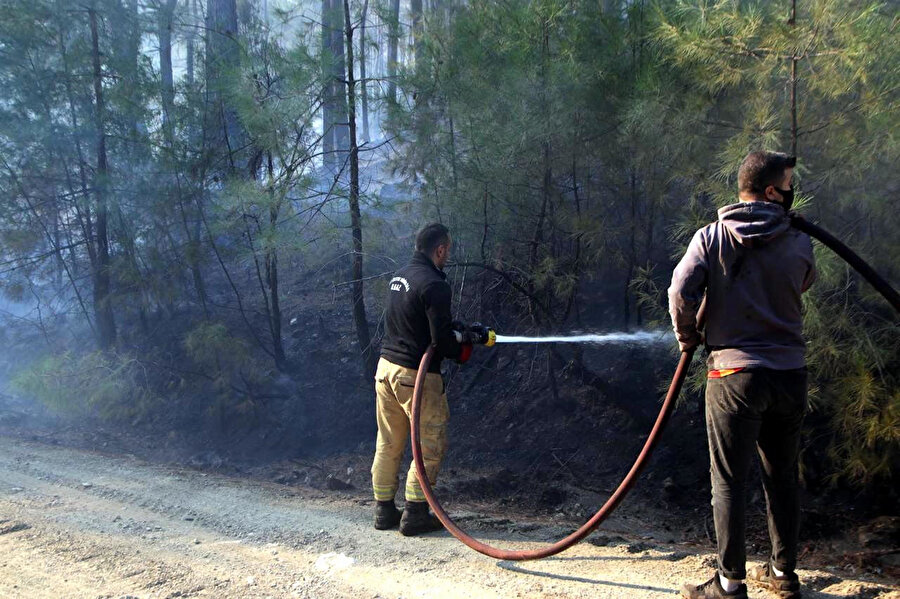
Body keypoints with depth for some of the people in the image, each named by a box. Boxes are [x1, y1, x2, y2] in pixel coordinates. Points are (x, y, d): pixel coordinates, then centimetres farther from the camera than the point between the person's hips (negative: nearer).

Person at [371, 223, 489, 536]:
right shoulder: (434, 284, -17)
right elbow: (441, 339, -19)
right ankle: (415, 514, 7)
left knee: (389, 444, 15)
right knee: (431, 445, 4)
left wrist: (462, 331, 18)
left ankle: (384, 510, 23)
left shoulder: (400, 276, 11)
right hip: (416, 374, -9)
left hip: (386, 366, 9)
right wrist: (463, 347, 2)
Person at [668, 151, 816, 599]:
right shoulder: (799, 245, 0)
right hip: (790, 373, 3)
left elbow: (681, 292, -14)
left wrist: (688, 336, 2)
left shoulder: (711, 238, -5)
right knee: (782, 477, 15)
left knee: (729, 480, 3)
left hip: (735, 372, -3)